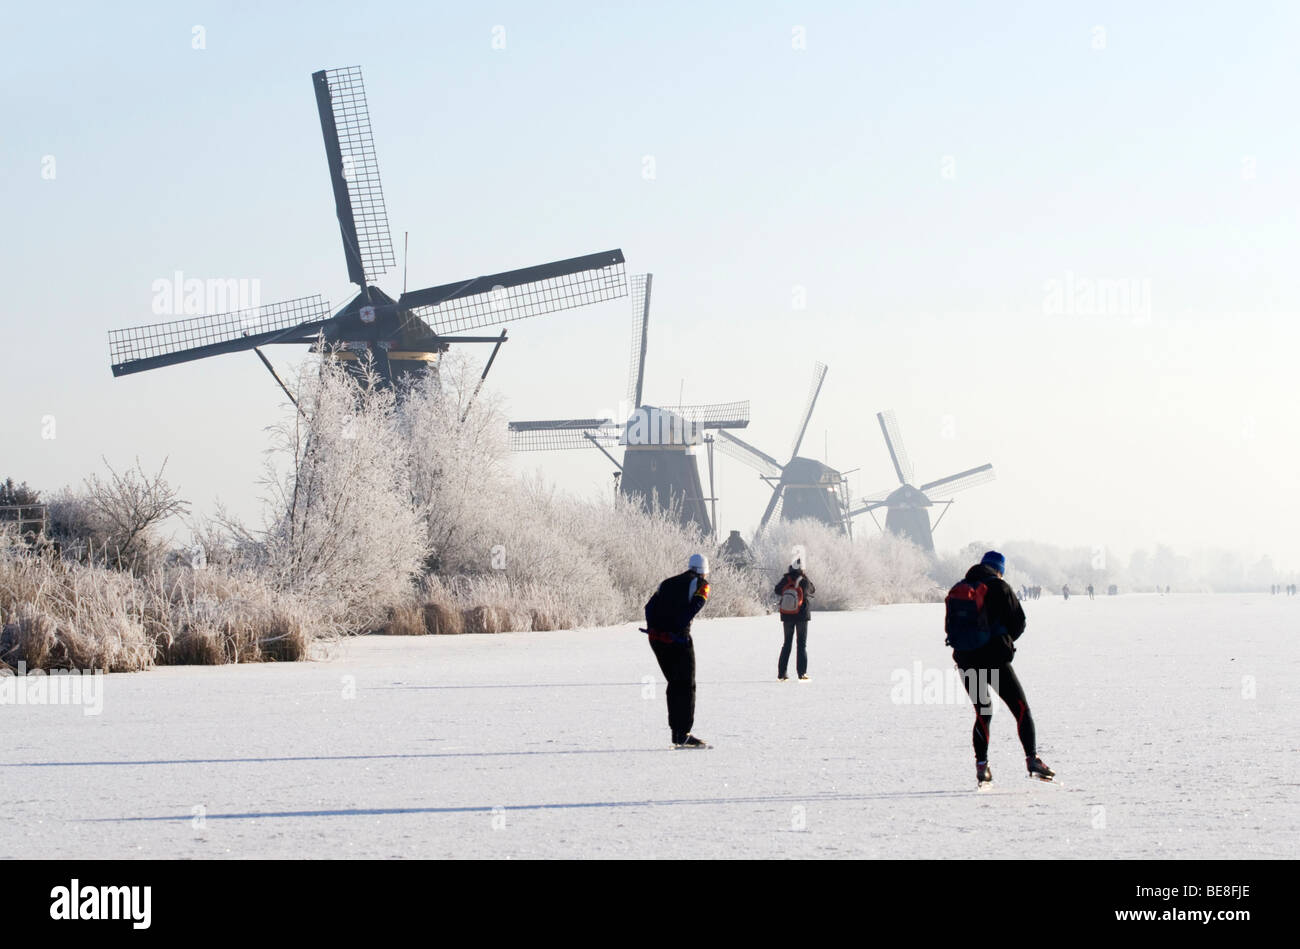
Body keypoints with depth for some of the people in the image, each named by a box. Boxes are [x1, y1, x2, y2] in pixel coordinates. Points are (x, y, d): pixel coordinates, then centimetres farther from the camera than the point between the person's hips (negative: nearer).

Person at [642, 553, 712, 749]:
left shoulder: (668, 583, 23)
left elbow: (650, 606, 10)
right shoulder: (701, 584, 5)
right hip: (678, 638, -6)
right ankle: (684, 734, -4)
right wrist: (676, 631, -16)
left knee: (674, 683, 17)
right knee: (687, 686, 2)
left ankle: (676, 732, 16)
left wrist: (652, 628, -3)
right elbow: (694, 607, -12)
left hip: (656, 638, 6)